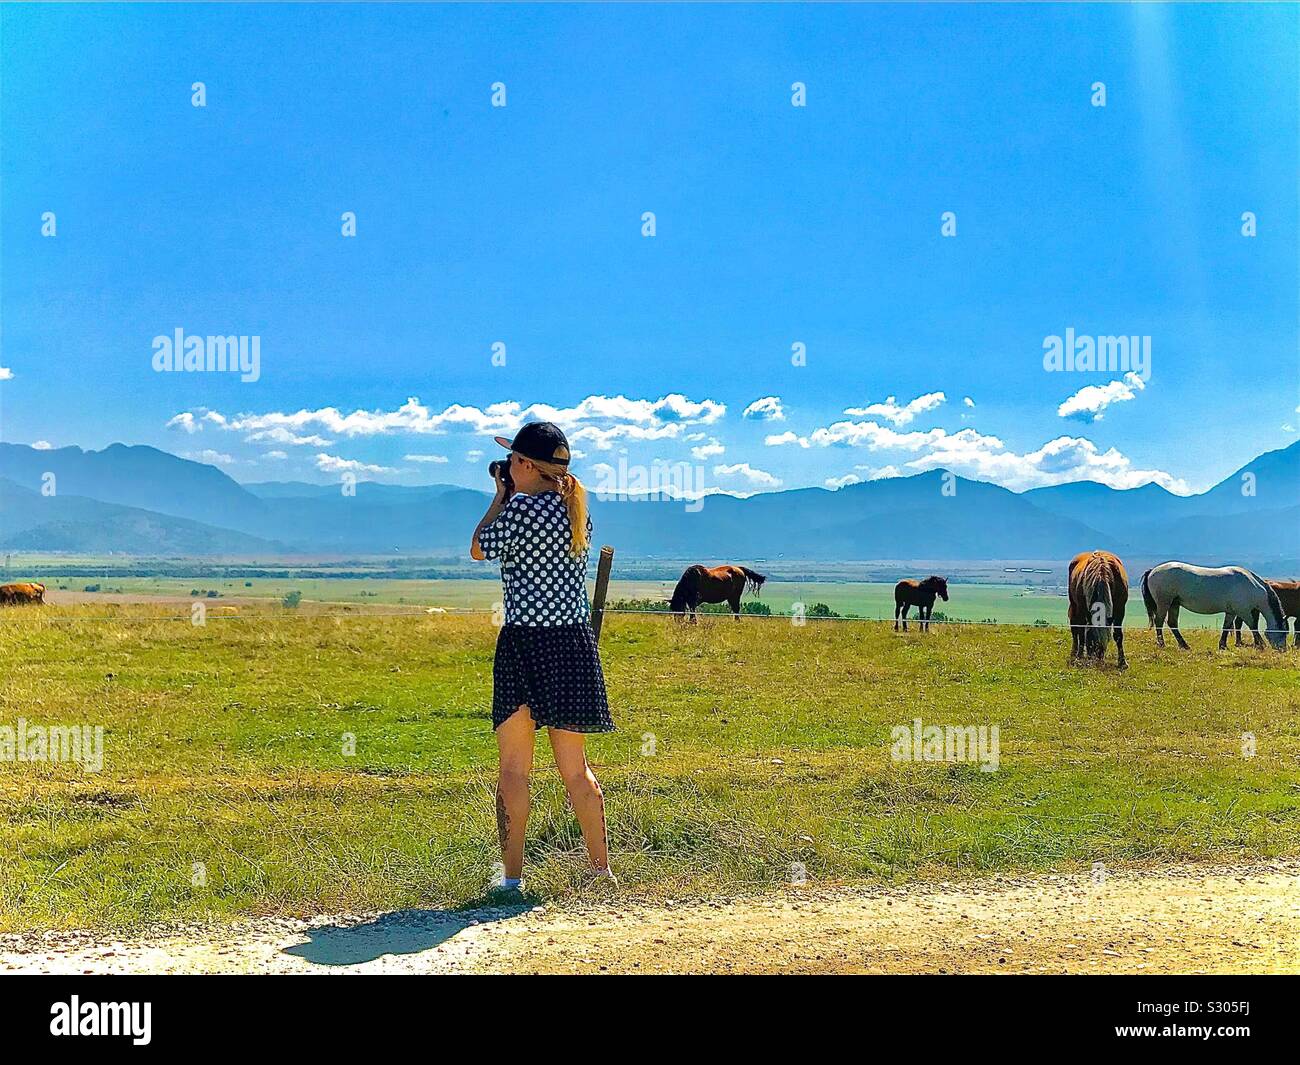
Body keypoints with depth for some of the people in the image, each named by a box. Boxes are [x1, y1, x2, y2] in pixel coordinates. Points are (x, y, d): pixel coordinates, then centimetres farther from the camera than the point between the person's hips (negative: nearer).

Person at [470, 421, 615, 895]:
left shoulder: (522, 508, -13)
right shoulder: (576, 509, 9)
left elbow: (479, 550, 1)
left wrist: (500, 498, 11)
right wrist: (512, 498, 21)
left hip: (526, 644, -6)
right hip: (574, 642, 6)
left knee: (514, 768, 3)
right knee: (575, 768, 14)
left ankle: (512, 875, 6)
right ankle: (601, 867, 19)